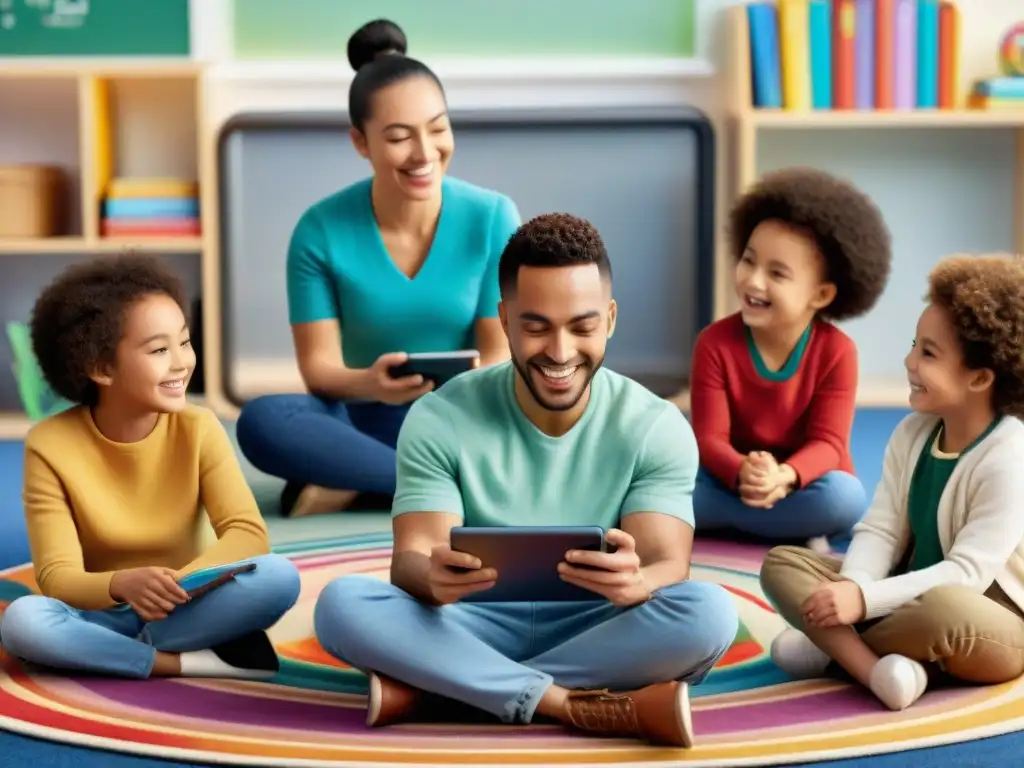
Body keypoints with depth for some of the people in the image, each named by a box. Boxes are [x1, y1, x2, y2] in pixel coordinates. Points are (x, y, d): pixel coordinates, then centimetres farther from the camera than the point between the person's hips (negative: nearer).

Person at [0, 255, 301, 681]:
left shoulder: (199, 429, -8)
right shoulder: (50, 445, -13)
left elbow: (248, 534, -17)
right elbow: (56, 577, -18)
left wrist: (182, 582, -37)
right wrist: (121, 584, -41)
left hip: (184, 610, 1)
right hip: (102, 615, -1)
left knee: (280, 577, -27)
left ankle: (123, 651, -20)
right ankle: (183, 661, -24)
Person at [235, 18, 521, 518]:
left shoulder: (492, 217, -7)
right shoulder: (321, 230, -8)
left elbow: (500, 355, -7)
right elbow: (319, 365, -9)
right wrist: (368, 384, -33)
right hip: (362, 421, 0)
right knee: (260, 421, -31)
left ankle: (351, 485, -21)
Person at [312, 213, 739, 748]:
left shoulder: (656, 426, -4)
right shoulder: (439, 419, -5)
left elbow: (668, 564, -14)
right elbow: (410, 559, -11)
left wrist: (636, 582, -40)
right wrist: (433, 577, -37)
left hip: (597, 638, 1)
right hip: (476, 631, 0)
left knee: (708, 611, -30)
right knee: (342, 603, -27)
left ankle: (432, 688, -23)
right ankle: (578, 708, -26)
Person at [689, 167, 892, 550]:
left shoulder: (837, 351, -13)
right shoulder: (714, 343, -12)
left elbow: (827, 443, -17)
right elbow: (709, 437, -16)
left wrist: (784, 477, -41)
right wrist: (743, 474, -40)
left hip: (803, 485, 0)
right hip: (732, 483, 0)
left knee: (844, 497, -34)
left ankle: (723, 520, -17)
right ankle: (794, 528, -19)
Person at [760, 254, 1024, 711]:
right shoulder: (912, 433, 2)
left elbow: (967, 573, -27)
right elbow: (881, 530, -3)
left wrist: (865, 600, -33)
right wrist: (853, 587, -24)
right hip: (918, 598, 7)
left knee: (942, 609, -43)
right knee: (783, 563, -6)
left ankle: (833, 643, -14)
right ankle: (876, 670, -27)